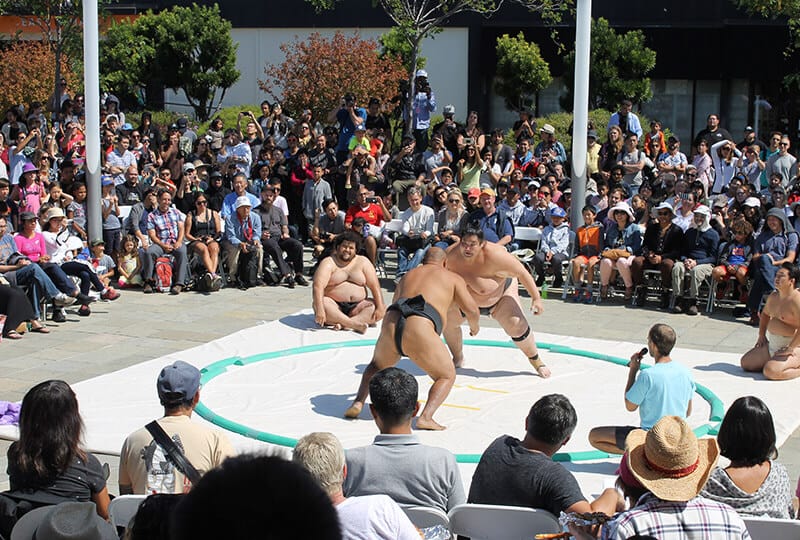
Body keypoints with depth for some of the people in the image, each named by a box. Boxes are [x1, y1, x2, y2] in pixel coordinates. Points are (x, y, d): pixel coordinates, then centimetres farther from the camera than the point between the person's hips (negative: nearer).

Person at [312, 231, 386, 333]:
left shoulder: (363, 262, 5)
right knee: (318, 304, -33)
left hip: (356, 306, 3)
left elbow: (375, 286, 0)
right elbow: (318, 286, -18)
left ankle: (343, 324, -36)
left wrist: (380, 308, -15)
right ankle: (354, 324, -39)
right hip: (334, 305, -3)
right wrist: (320, 310, -33)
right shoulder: (328, 263, -4)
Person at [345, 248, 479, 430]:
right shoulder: (453, 278, 19)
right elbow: (472, 310, 11)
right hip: (420, 331, -4)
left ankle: (358, 403, 14)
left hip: (391, 324, 5)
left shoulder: (407, 276, 32)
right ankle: (426, 417, -6)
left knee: (377, 366, 34)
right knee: (447, 376, 15)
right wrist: (474, 326, 32)